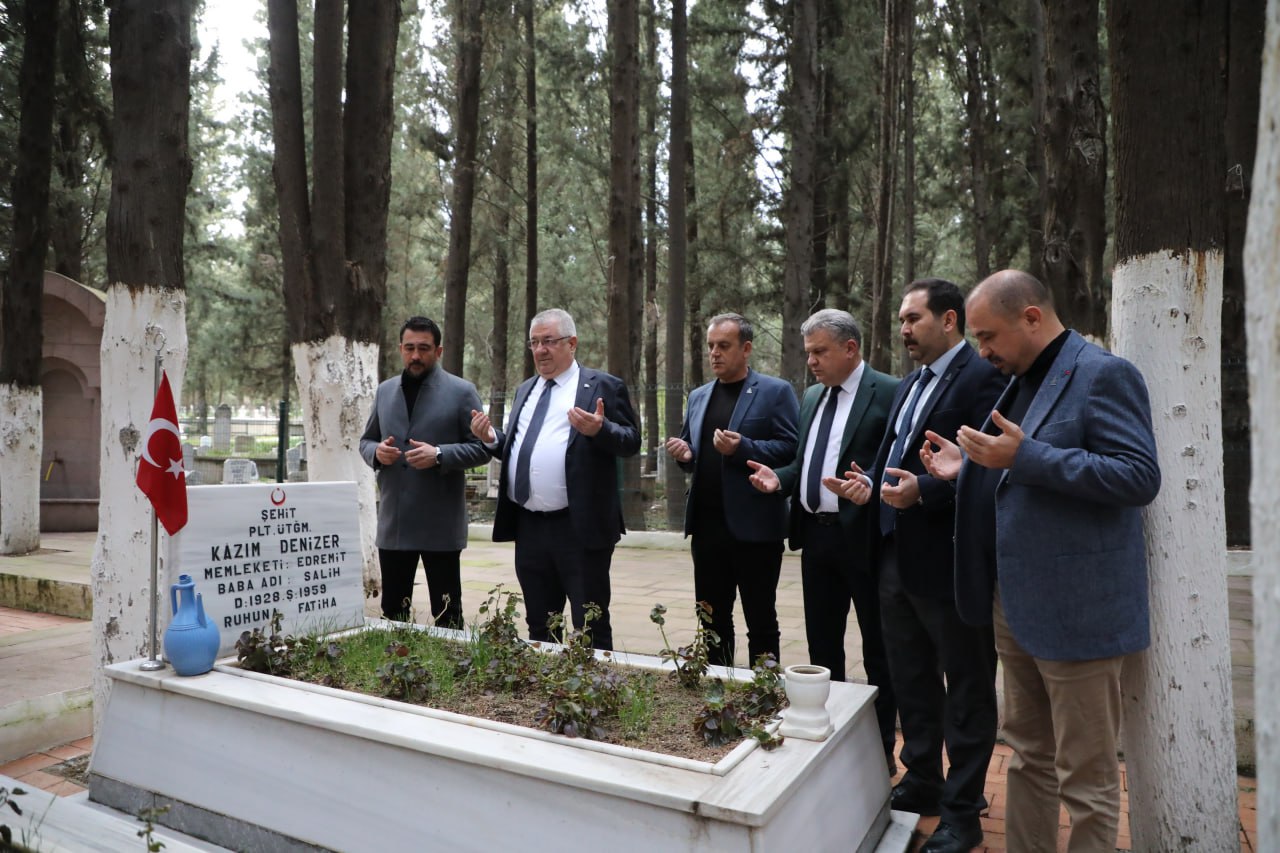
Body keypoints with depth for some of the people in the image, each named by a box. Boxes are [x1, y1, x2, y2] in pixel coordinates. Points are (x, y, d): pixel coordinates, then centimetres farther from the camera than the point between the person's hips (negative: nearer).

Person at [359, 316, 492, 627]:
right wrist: (376, 451, -4)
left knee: (446, 613, 6)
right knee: (392, 610, 14)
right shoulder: (385, 391, 12)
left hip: (440, 523, -4)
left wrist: (439, 455, -19)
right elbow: (366, 440, 20)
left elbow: (482, 448, -4)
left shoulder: (461, 392, -3)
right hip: (393, 521, 5)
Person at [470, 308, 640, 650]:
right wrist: (492, 438, 3)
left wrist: (599, 429, -26)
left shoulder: (603, 387, -2)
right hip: (529, 528, 7)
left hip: (579, 527, -6)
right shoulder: (525, 390, 17)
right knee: (539, 627, 17)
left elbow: (631, 441, -8)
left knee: (591, 628, 2)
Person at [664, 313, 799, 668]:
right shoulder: (698, 396, 15)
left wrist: (743, 448, -24)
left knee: (761, 622, 6)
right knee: (712, 620, 15)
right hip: (707, 526, 6)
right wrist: (685, 455, -1)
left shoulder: (775, 391, -3)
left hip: (754, 527, -6)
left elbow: (791, 449, -11)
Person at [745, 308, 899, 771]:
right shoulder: (813, 397, 13)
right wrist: (779, 477, -1)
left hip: (862, 536, -7)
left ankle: (881, 747, 24)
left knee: (877, 647, 8)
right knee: (821, 645, 17)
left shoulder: (888, 393, -10)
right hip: (816, 534, 7)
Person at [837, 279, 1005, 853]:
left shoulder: (982, 378, -12)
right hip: (897, 554, 9)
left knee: (966, 688, 8)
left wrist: (923, 490, -28)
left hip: (949, 560, -8)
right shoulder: (909, 385, 15)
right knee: (911, 679, 19)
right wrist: (872, 483, 2)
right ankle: (922, 782, 36)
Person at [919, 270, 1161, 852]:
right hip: (1016, 607, 9)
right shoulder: (1022, 382, 15)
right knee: (1029, 756, 20)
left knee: (1086, 776, 6)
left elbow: (1140, 477, -21)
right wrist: (969, 471, 7)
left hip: (1076, 611, -8)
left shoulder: (1102, 375, -12)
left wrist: (1025, 456, -25)